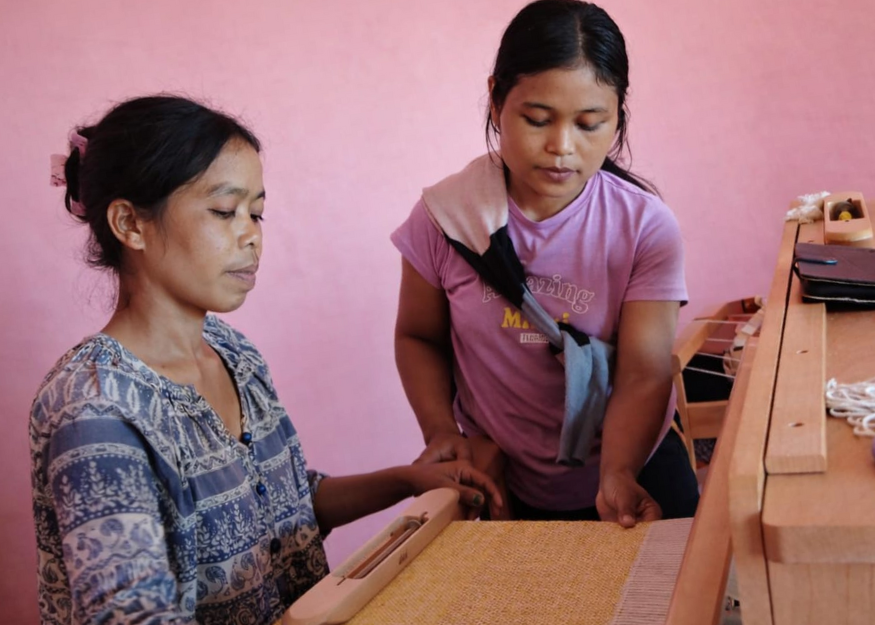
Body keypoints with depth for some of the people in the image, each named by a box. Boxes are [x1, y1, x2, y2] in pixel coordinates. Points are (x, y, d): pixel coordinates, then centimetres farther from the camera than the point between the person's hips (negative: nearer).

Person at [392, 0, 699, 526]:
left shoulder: (645, 227, -17)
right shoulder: (445, 215, -13)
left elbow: (643, 375, -20)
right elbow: (419, 337, 1)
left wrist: (617, 478, -36)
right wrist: (441, 430, -13)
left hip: (631, 474, -1)